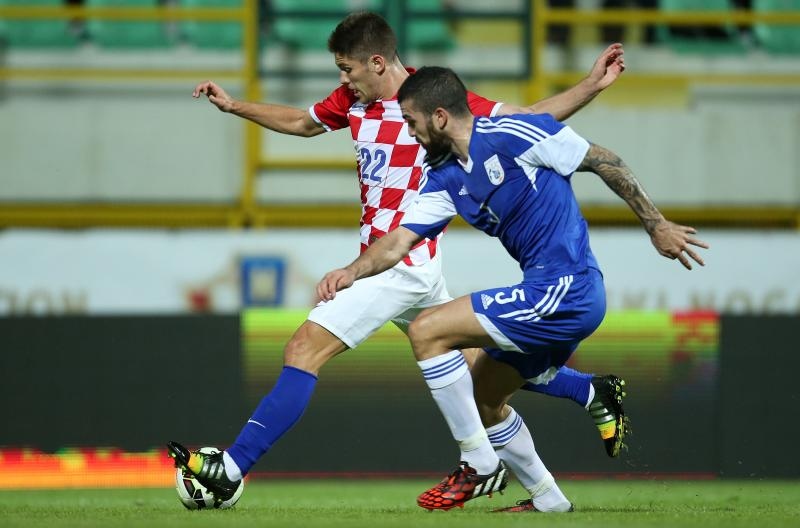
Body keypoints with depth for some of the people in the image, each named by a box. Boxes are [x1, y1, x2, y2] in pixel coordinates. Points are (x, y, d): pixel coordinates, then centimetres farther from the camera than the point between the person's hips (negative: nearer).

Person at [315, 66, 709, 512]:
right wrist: (353, 272, -13)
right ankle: (548, 499, 31)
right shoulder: (446, 182, 13)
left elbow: (606, 163, -6)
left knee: (427, 331, -12)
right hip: (554, 299, 10)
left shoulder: (513, 134, -11)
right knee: (482, 399, 21)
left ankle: (480, 466, -6)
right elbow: (399, 240, 7)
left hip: (565, 291, -10)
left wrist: (657, 226, -4)